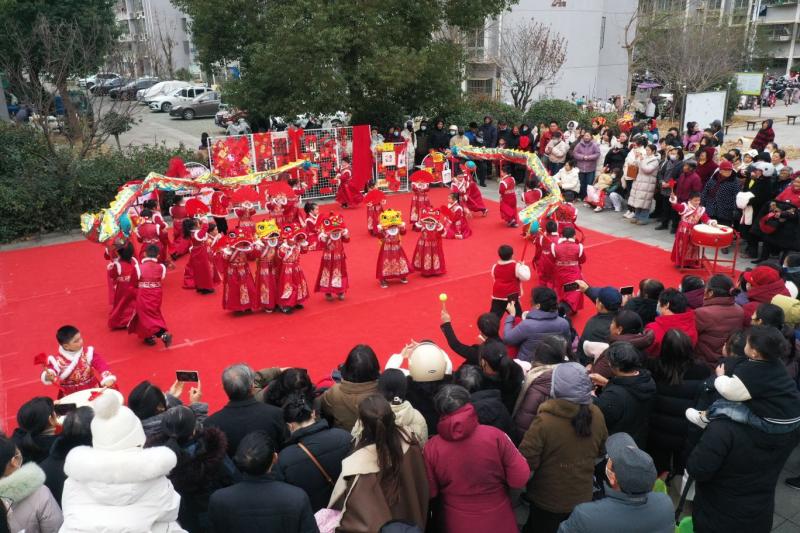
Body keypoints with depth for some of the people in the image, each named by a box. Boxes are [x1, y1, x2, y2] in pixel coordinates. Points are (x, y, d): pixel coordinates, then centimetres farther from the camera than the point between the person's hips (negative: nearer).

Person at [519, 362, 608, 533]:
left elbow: (527, 461, -24)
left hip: (547, 502, -4)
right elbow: (602, 451, 3)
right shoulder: (596, 415, -14)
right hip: (583, 498, 4)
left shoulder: (544, 421, -31)